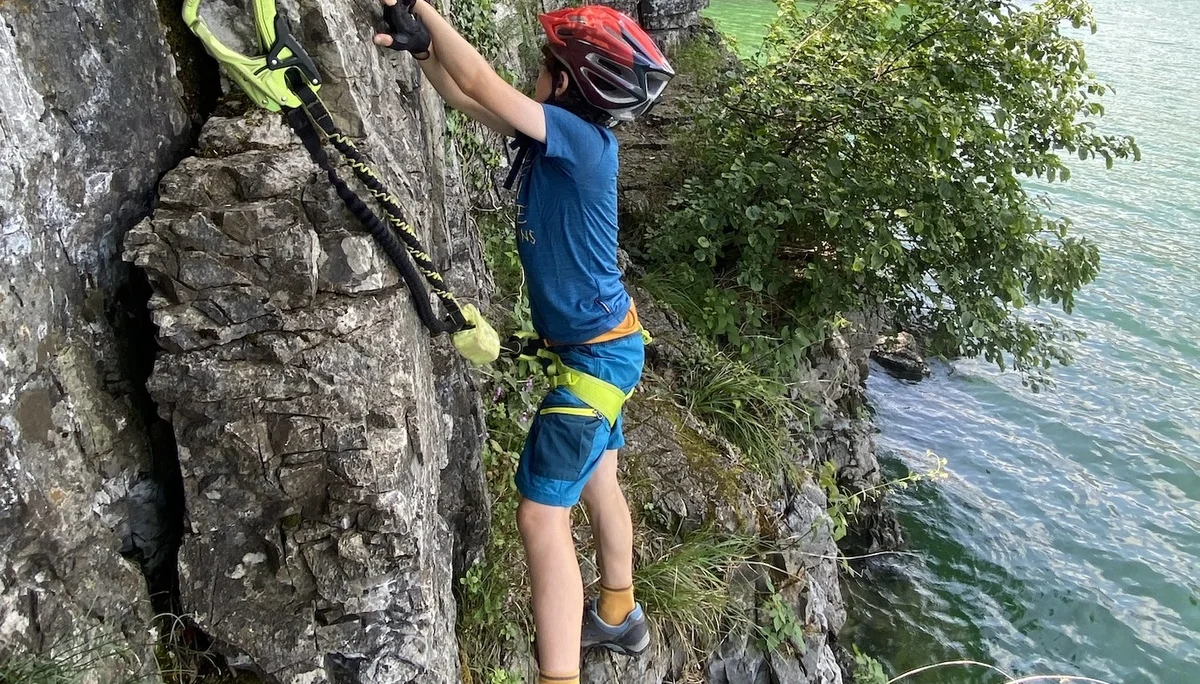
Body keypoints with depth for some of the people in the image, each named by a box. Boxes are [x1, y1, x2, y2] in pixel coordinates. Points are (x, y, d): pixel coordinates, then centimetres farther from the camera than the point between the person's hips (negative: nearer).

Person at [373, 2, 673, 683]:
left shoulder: (582, 139, -23)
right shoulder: (564, 137, 1)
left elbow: (483, 85, -28)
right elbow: (477, 100, 5)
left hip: (597, 352, -10)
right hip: (600, 342, 10)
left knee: (542, 514, -8)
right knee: (597, 481, 23)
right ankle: (618, 616, 43)